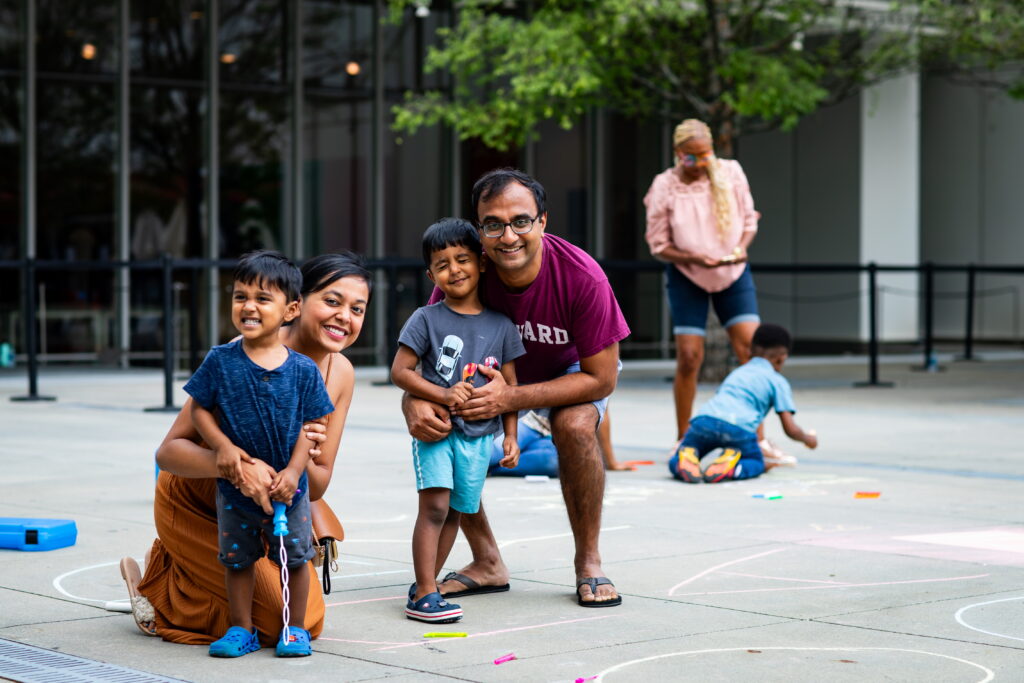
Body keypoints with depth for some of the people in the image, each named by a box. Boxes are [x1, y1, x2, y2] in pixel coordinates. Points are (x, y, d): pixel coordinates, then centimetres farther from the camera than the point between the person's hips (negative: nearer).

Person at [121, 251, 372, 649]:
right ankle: (160, 589, 9)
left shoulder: (340, 373, -11)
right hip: (196, 506, -6)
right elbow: (169, 451, -31)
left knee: (308, 620, 8)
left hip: (267, 508, 6)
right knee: (286, 620, -13)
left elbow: (317, 486, -8)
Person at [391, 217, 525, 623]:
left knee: (455, 512, 8)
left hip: (479, 435, 4)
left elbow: (510, 385, 10)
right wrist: (443, 395, -16)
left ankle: (423, 585, 19)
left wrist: (510, 436, 6)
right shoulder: (426, 320, -3)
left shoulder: (500, 325, 5)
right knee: (434, 506, -14)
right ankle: (425, 594, -12)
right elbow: (400, 371, -6)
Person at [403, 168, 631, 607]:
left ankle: (588, 564, -13)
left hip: (573, 369, -3)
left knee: (574, 424, -34)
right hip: (499, 370, 3)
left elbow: (601, 378, -29)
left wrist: (511, 398, -39)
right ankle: (488, 564, -5)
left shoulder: (582, 277, -35)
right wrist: (415, 402, -43)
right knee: (430, 413, -20)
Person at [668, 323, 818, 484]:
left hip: (704, 419, 3)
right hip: (738, 426, -3)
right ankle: (732, 468, -10)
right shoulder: (778, 381, 22)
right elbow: (790, 430, 15)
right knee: (756, 464, 22)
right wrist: (807, 438, 39)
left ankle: (686, 458, -17)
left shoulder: (737, 372, 38)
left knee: (675, 464, 17)